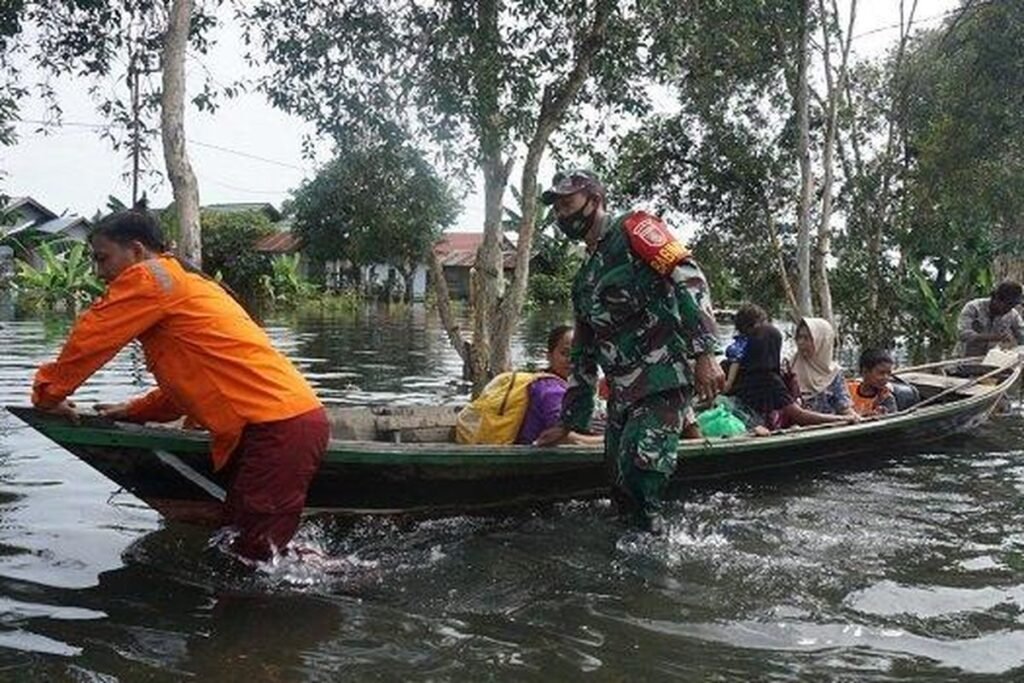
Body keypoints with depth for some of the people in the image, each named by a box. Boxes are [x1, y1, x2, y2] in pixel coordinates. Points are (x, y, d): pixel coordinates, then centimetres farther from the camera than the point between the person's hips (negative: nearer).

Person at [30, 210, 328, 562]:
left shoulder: (149, 277, -2)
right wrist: (134, 411, 30)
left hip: (277, 428, -10)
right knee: (236, 544, 14)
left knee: (253, 557, -8)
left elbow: (90, 338, 1)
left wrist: (48, 394, 16)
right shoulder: (187, 282, 27)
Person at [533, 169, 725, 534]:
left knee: (640, 467, -21)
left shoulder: (632, 229, 0)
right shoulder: (585, 279, 23)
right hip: (622, 393, 8)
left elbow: (688, 277, -14)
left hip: (663, 381, -8)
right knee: (621, 486, 5)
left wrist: (704, 353, -23)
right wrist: (569, 422, 27)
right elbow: (584, 356, 28)